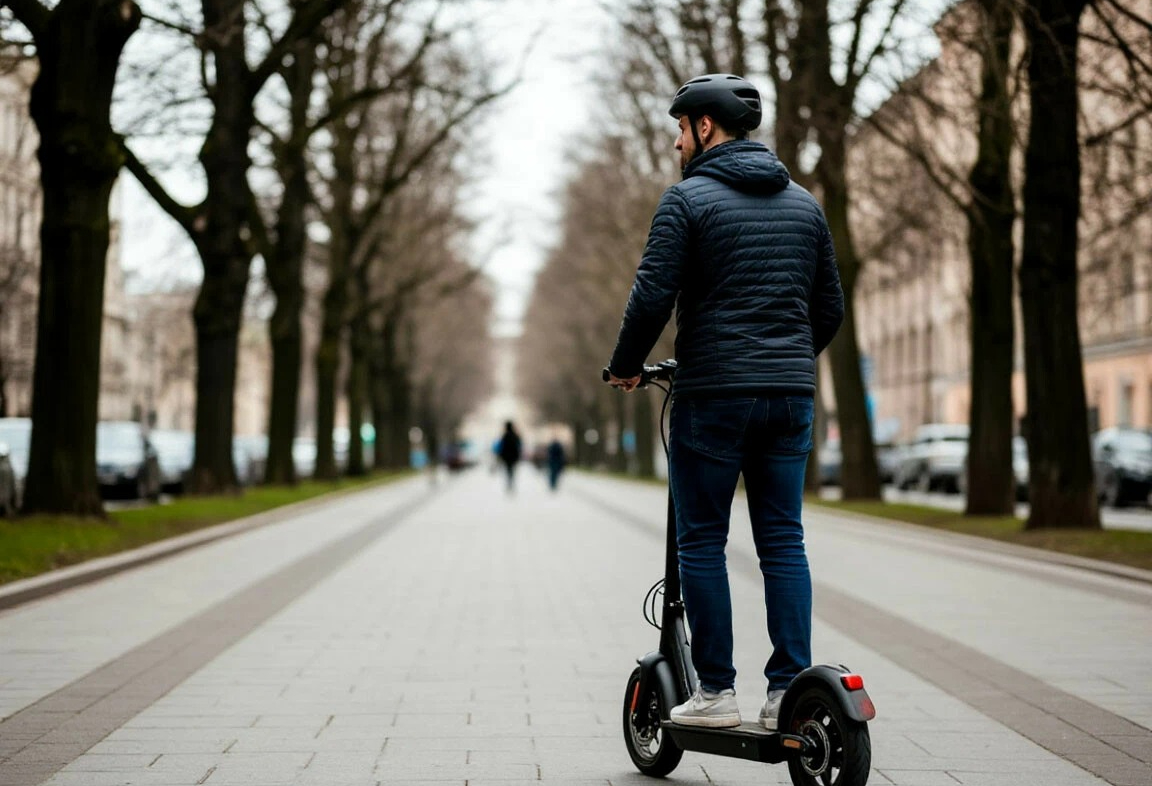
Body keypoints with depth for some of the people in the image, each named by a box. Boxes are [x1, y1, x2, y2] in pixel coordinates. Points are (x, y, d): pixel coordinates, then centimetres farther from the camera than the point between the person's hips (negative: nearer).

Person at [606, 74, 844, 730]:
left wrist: (627, 367, 5)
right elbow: (831, 306, 17)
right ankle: (790, 691, 5)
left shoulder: (690, 198, -5)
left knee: (702, 541, 4)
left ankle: (717, 692, 5)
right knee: (784, 540, 8)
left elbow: (653, 296, -11)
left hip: (713, 393, -5)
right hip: (792, 393, 5)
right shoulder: (804, 203, 14)